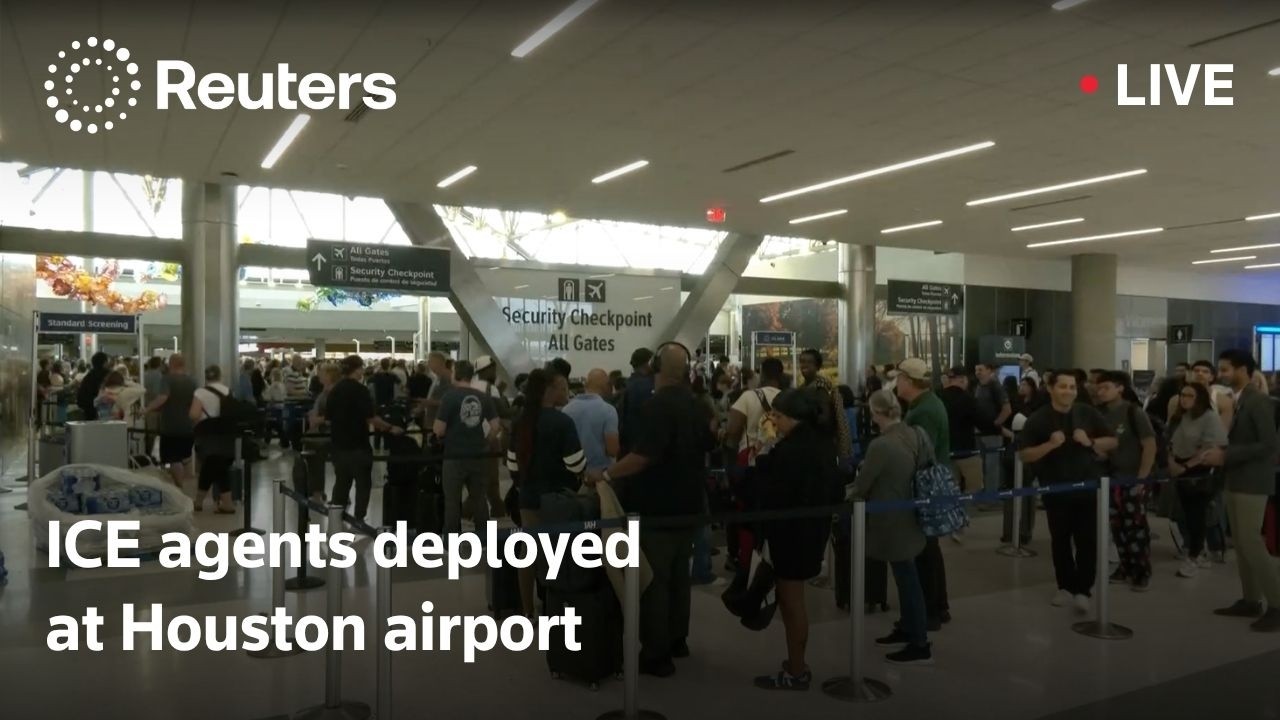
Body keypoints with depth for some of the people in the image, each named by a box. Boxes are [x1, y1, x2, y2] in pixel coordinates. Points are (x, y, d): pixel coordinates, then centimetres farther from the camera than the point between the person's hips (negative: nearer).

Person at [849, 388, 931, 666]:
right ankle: (906, 630, 36)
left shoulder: (880, 445, -26)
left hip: (892, 521, -8)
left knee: (906, 579, 2)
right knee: (907, 576, 20)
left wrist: (849, 496, 6)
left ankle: (920, 646, 13)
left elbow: (862, 485, -16)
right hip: (910, 515, 8)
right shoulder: (915, 435, -2)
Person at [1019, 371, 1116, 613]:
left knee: (1087, 540, -1)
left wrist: (1090, 442, -12)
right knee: (1060, 541, 11)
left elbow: (1112, 442, 7)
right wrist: (1050, 444, -22)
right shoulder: (1038, 419, -6)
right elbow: (1025, 455, -8)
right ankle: (1066, 586, 25)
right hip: (1056, 491, 0)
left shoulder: (1088, 413, 0)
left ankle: (1083, 589, 8)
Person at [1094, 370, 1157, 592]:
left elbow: (1150, 445, -11)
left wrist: (1142, 477, -13)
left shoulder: (1133, 412, -11)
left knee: (1136, 526, -1)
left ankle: (1142, 572, 8)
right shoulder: (1100, 413, 2)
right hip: (1110, 478, 5)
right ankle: (1126, 567, 22)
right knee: (1117, 525, 9)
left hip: (1133, 478, -5)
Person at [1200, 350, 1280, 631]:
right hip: (1235, 481, 9)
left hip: (1252, 482, -9)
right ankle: (1251, 600, 17)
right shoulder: (1236, 400, 10)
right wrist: (1220, 454, 1)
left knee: (1251, 542, -9)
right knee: (1241, 543, 10)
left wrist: (1225, 456, -20)